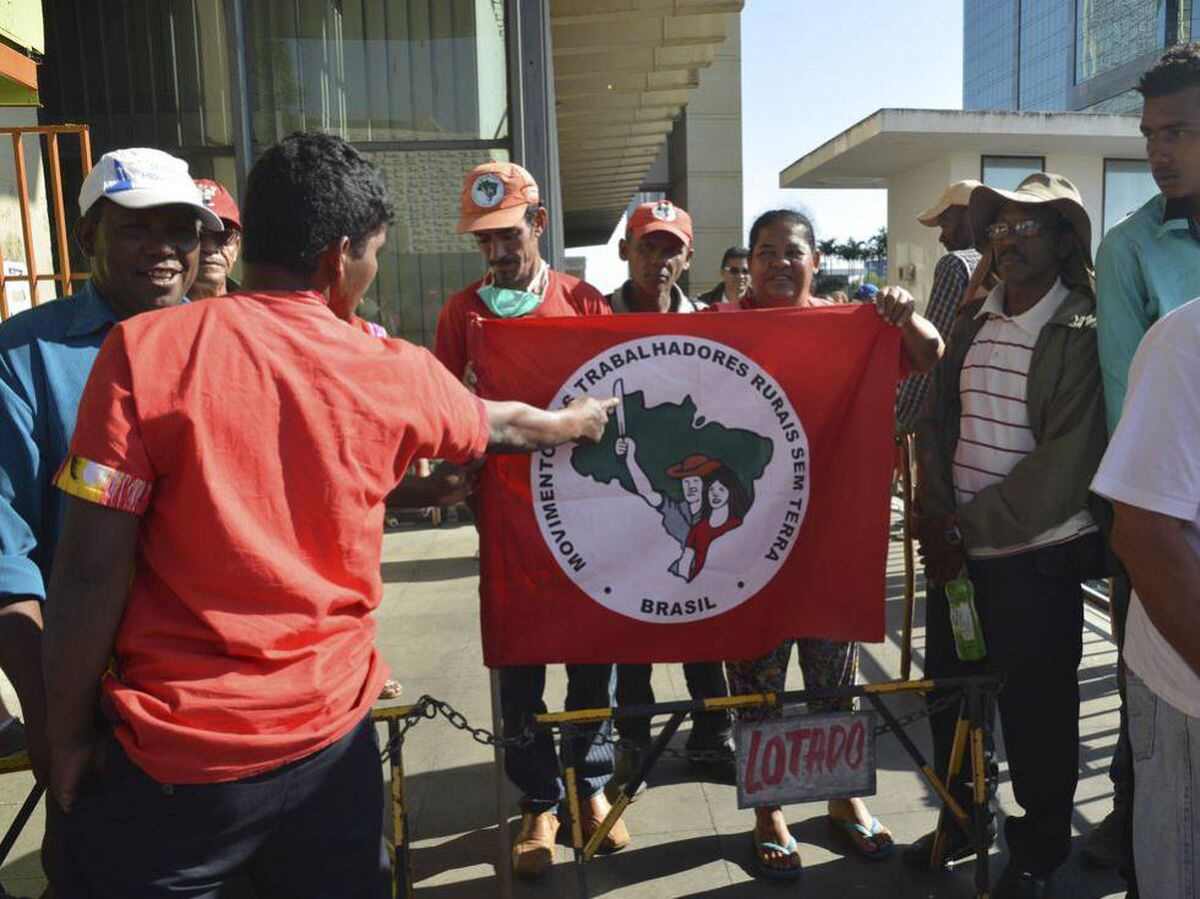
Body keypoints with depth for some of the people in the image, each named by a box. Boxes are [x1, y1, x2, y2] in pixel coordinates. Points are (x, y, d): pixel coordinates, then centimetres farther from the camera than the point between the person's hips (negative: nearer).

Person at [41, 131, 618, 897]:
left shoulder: (145, 350, -12)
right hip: (330, 736, 2)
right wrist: (575, 423, 37)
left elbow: (91, 572, -12)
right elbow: (502, 427, 16)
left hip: (171, 751, -1)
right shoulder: (394, 373, -4)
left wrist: (70, 736, 1)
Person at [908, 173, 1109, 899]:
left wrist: (967, 527, -14)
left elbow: (1064, 467, -18)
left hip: (1035, 559, -6)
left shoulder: (1081, 334, -10)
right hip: (956, 551, 6)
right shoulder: (974, 324, 9)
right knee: (951, 694, 18)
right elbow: (938, 423, 7)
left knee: (1035, 712, 8)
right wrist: (938, 519, -6)